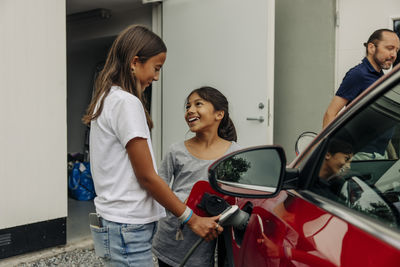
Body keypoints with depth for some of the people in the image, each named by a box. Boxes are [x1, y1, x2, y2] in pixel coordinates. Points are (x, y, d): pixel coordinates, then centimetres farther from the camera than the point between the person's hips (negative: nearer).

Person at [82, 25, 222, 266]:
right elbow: (146, 176, -17)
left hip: (114, 223, 9)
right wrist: (192, 219, -11)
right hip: (128, 229, -9)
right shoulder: (126, 102, -17)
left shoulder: (107, 99, 12)